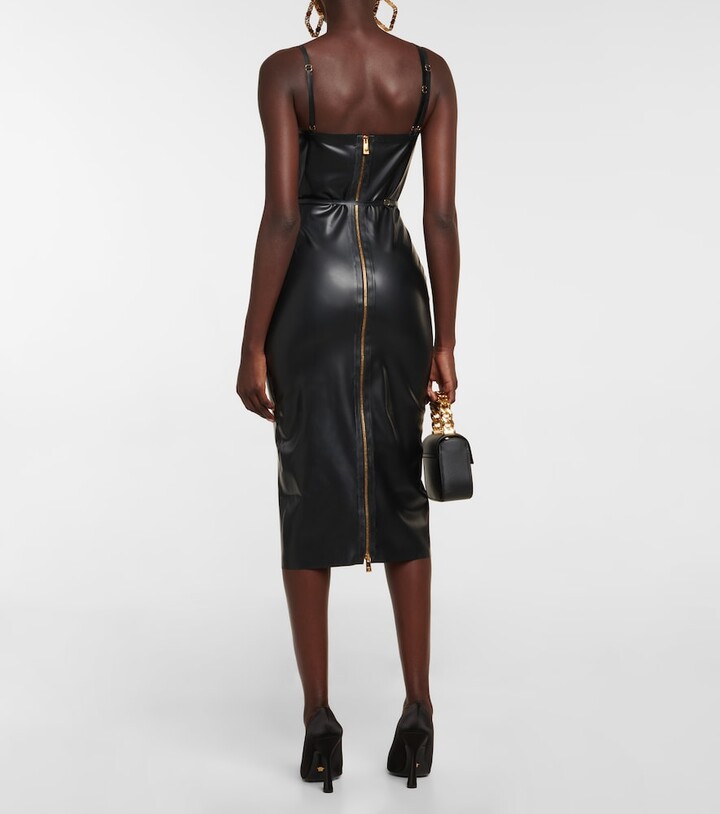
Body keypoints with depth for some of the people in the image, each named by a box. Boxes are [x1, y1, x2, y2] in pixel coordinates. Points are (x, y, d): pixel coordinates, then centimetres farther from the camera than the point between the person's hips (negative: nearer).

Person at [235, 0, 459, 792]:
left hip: (311, 294, -2)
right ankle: (417, 712, 11)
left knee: (309, 497, 5)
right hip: (396, 290, 3)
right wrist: (445, 344, 0)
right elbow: (442, 216, -4)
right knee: (400, 495, 12)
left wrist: (252, 346, -8)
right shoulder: (431, 72, 2)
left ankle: (320, 724, 9)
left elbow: (280, 216, -14)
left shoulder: (285, 70, -7)